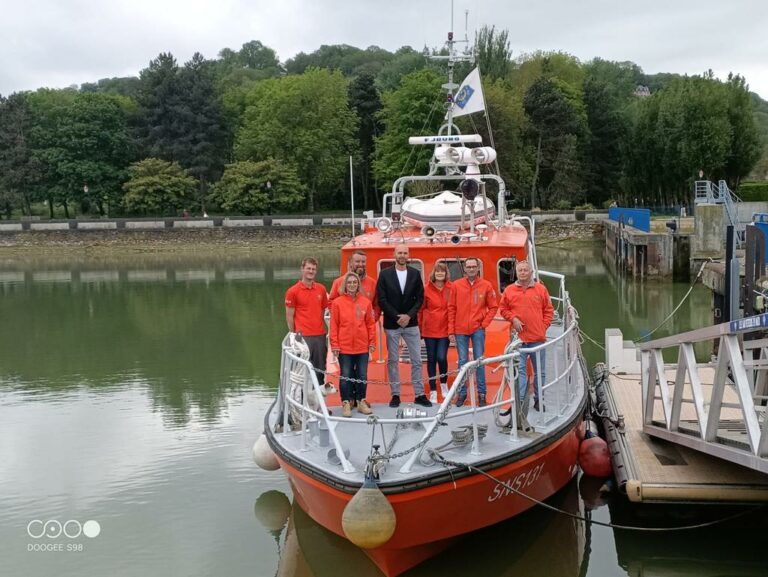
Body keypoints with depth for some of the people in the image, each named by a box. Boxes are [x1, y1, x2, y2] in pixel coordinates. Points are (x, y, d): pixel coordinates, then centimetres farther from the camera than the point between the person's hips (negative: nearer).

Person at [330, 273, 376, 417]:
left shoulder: (366, 302, 2)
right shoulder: (337, 302, -3)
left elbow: (371, 324, 6)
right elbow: (334, 325, -2)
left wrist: (372, 342, 5)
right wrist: (334, 345, -4)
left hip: (362, 346, 2)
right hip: (344, 347, -2)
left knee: (362, 375, 9)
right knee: (346, 376, 3)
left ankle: (361, 401, 22)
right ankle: (346, 403, 12)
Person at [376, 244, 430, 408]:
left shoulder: (415, 274, 5)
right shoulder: (385, 274, -1)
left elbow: (420, 298, 2)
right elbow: (381, 299, -5)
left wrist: (409, 315, -12)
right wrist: (397, 317, -13)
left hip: (411, 323, 1)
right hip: (392, 324, -1)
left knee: (416, 360, 3)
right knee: (392, 360, 5)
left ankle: (419, 394, 10)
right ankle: (395, 394, 14)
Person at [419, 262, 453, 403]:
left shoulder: (451, 288, -2)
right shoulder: (427, 288, -1)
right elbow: (421, 308, 5)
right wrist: (421, 327, 6)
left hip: (445, 329, -1)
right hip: (430, 329, 1)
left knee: (442, 357, -9)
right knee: (431, 359, 6)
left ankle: (444, 384, 20)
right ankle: (433, 391, 15)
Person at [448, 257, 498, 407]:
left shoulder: (486, 286, 1)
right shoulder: (457, 285, 3)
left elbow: (493, 307, 6)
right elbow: (451, 308, 4)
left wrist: (484, 323, -4)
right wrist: (451, 330, 0)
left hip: (478, 330, -1)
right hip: (460, 330, 1)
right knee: (462, 362, 6)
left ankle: (481, 393, 9)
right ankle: (462, 393, 14)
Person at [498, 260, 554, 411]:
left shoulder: (541, 289, 5)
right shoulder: (509, 290, 4)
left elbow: (549, 310, 9)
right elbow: (503, 309, 10)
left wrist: (544, 326, 0)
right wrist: (513, 318, -6)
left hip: (538, 338, 1)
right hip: (518, 337, -1)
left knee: (539, 371, 9)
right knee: (519, 369, -5)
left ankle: (538, 399, 21)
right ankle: (519, 400, -5)